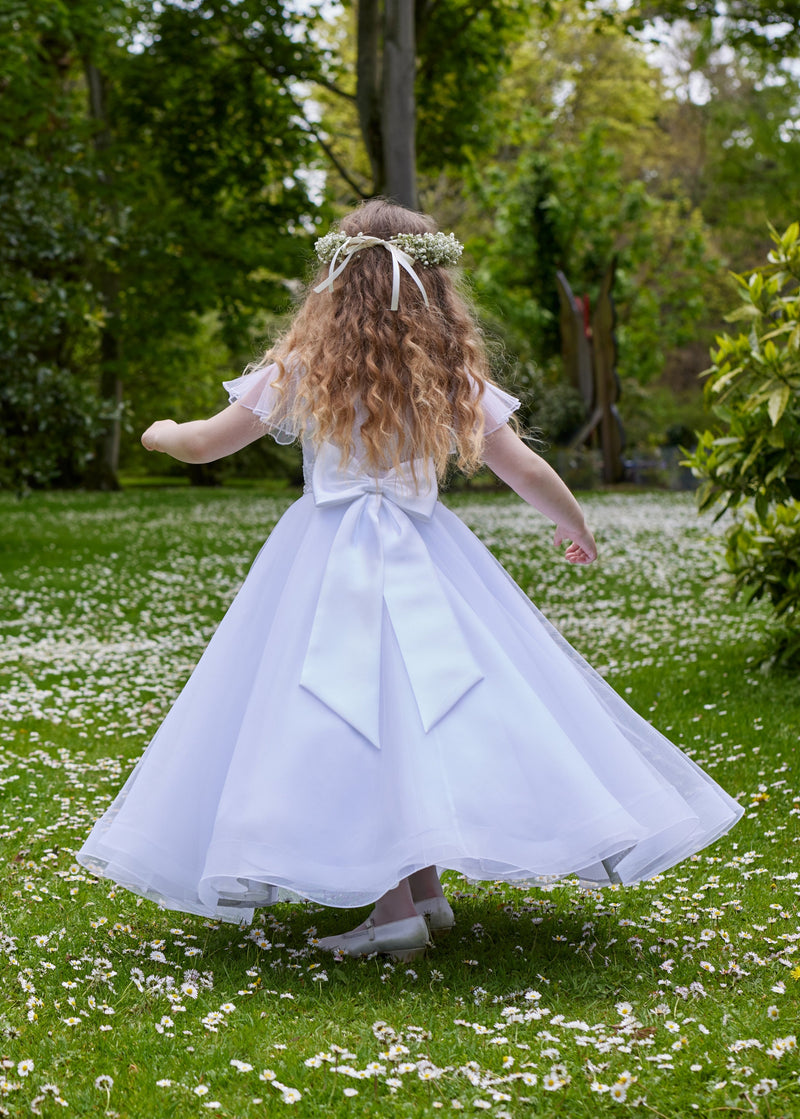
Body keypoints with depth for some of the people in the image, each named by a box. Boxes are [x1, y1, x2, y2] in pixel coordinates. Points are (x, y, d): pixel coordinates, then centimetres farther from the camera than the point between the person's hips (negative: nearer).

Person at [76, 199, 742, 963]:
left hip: (330, 570, -3)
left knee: (356, 720, -3)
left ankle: (395, 906, -6)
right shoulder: (453, 378, 4)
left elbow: (203, 445, 8)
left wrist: (161, 432, 31)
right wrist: (576, 530, 25)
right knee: (424, 716, 11)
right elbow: (529, 473, 7)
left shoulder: (301, 370, -1)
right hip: (428, 564, 3)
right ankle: (425, 889, 15)